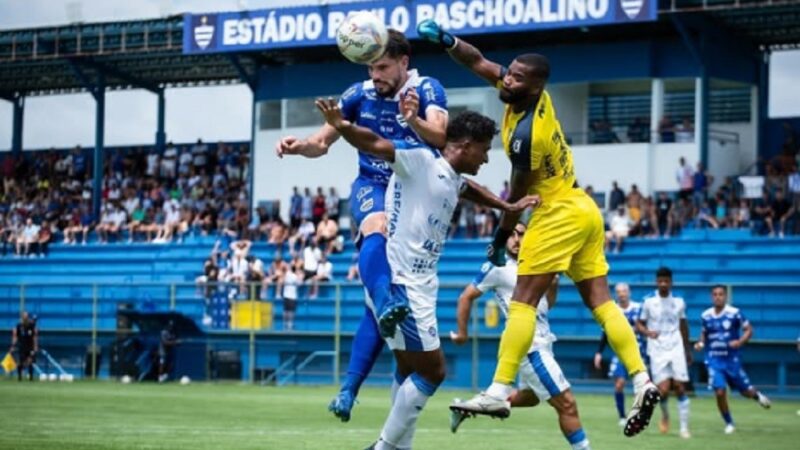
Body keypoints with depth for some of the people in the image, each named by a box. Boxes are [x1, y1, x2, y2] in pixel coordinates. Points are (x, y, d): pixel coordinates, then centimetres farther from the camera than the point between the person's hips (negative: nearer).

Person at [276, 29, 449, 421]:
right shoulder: (359, 95, 1)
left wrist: (414, 119, -47)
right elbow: (323, 142, 10)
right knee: (377, 229, -38)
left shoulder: (427, 90, -7)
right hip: (371, 187, 1)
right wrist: (300, 146, -13)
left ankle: (349, 388, -2)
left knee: (379, 300, -5)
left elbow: (440, 136, -25)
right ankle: (386, 305, -63)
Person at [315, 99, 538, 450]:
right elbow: (374, 144, -27)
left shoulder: (454, 181, 14)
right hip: (399, 284, -10)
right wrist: (342, 127, -45)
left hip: (418, 286, 10)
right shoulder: (420, 160, -12)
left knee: (410, 370, 17)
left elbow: (471, 190, 40)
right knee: (432, 370, -7)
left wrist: (509, 207, 47)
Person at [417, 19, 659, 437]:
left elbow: (516, 196, -13)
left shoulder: (526, 134, -23)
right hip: (584, 211, 10)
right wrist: (446, 40, -8)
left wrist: (500, 240, 0)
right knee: (600, 303, 6)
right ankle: (642, 382, -3)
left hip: (558, 215, -10)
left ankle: (499, 390, -13)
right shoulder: (535, 95, 1)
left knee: (523, 301, -9)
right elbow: (479, 63, 8)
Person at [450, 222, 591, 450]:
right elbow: (466, 297, -4)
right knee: (567, 403, -12)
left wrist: (554, 282, 1)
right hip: (529, 346, -9)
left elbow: (547, 304, 19)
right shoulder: (498, 267, -9)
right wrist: (462, 333, -3)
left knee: (529, 397, 26)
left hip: (541, 343, 9)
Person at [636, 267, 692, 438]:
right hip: (657, 350, -2)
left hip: (676, 349, 2)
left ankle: (684, 427, 0)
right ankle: (665, 415, 21)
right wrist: (648, 332, -17)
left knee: (680, 388, -6)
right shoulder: (649, 301, 0)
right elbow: (639, 324, 5)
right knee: (663, 389, -11)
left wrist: (688, 350, 22)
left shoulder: (679, 302, 7)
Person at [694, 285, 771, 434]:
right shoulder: (706, 315, 1)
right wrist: (701, 343, -2)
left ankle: (756, 395, 46)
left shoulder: (734, 313, -9)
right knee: (720, 392, -12)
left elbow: (749, 330, -3)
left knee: (745, 391, 8)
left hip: (732, 359, -1)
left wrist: (740, 342, -20)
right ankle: (729, 424, 7)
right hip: (714, 360, 1)